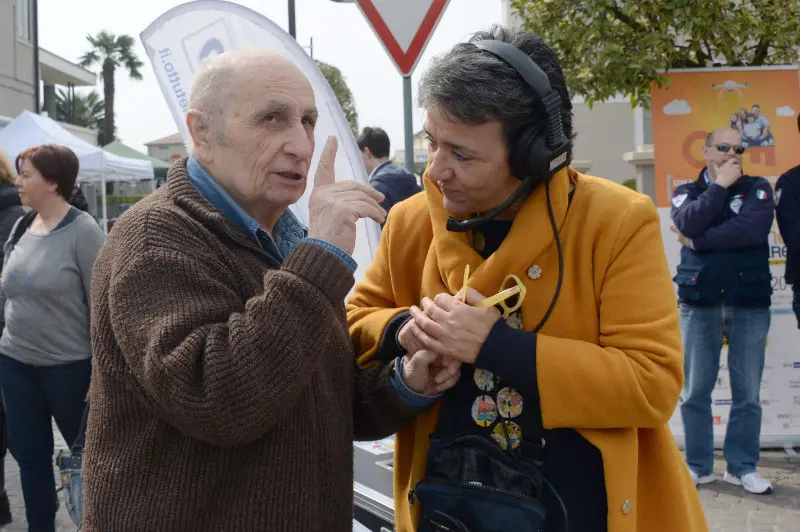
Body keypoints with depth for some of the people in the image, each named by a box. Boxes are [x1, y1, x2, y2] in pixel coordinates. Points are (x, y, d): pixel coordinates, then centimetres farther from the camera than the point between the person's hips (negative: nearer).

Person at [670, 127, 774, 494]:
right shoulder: (687, 192, 12)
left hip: (750, 302, 0)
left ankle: (742, 467, 12)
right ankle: (698, 465, 13)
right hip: (699, 302, 1)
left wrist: (697, 241, -9)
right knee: (695, 391, 2)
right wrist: (720, 185, -7)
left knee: (747, 392, 1)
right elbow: (688, 223, -13)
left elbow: (752, 230, -14)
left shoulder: (757, 188, 7)